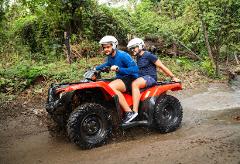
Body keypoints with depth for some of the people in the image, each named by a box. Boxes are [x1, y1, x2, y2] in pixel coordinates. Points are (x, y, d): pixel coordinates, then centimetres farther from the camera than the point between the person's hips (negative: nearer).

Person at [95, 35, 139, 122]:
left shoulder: (122, 55, -16)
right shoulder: (110, 57, 10)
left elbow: (135, 69, -24)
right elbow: (107, 64, 36)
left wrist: (118, 69, -30)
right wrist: (96, 68, 22)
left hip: (130, 78, -10)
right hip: (120, 78, 10)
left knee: (111, 87, -33)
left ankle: (129, 112, -30)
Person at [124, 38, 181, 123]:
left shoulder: (149, 55, -7)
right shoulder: (138, 57, 19)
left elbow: (161, 66, -6)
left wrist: (173, 77, -4)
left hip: (150, 78, -9)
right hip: (141, 78, 9)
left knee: (134, 84, -35)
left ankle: (135, 111, -39)